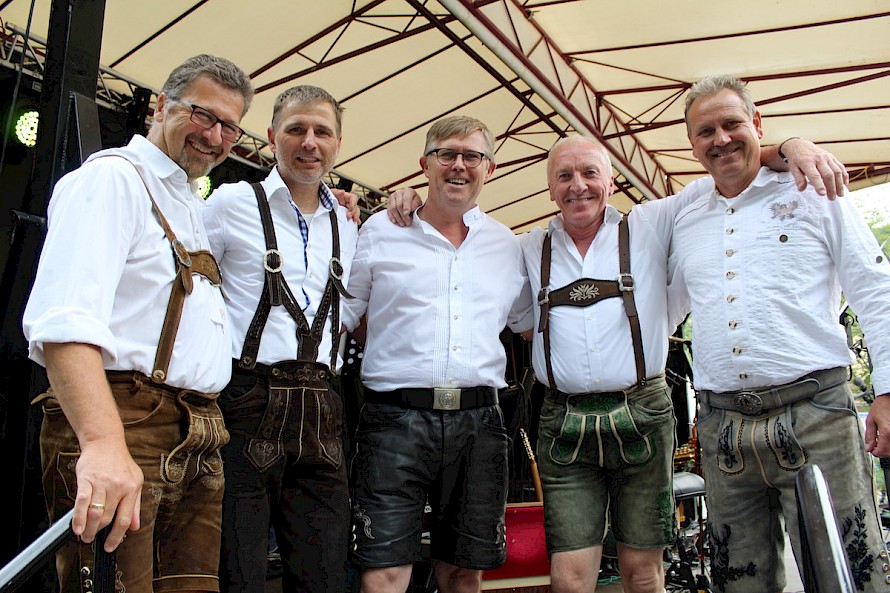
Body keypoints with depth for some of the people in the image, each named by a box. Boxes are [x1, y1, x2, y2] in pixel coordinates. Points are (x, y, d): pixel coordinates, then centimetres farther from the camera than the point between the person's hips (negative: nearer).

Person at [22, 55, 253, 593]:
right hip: (122, 428, -8)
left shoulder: (193, 206, 22)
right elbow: (64, 321, -21)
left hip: (198, 443, 9)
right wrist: (103, 442, -34)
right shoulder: (111, 177, -5)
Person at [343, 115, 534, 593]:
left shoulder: (506, 244, 14)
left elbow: (528, 320, 25)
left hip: (478, 423, 3)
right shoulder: (381, 231, 6)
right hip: (395, 419, -3)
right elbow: (341, 313, 8)